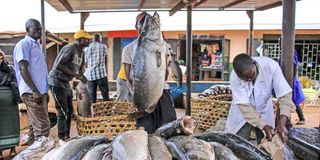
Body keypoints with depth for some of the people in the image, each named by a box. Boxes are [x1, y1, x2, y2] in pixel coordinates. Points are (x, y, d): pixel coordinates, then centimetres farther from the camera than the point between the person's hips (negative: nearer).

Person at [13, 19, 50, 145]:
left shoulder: (36, 45, 20)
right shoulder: (24, 44, -8)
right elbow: (23, 68, -16)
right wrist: (34, 91, -21)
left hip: (40, 91, 9)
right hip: (32, 92, -9)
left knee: (35, 126, 13)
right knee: (42, 126, -11)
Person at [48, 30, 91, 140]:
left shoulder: (81, 52, 10)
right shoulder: (70, 48, -17)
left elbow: (80, 69, 16)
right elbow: (59, 65, -25)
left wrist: (82, 77, -7)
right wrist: (76, 75, -25)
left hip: (65, 82, 10)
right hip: (57, 81, -10)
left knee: (69, 111, 13)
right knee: (63, 112, -7)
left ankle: (66, 137, 24)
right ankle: (62, 139, 2)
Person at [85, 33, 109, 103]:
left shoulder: (88, 48, 11)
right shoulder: (103, 46, 4)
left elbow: (86, 64, 14)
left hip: (90, 75, 3)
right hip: (101, 74, -3)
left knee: (92, 97, 5)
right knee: (105, 95, 1)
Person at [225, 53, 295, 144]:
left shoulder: (271, 66, -27)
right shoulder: (234, 77, -28)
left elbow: (285, 94, -26)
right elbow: (244, 105, -26)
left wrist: (282, 123, -36)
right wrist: (263, 126, -32)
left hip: (264, 111, 1)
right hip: (242, 114, -1)